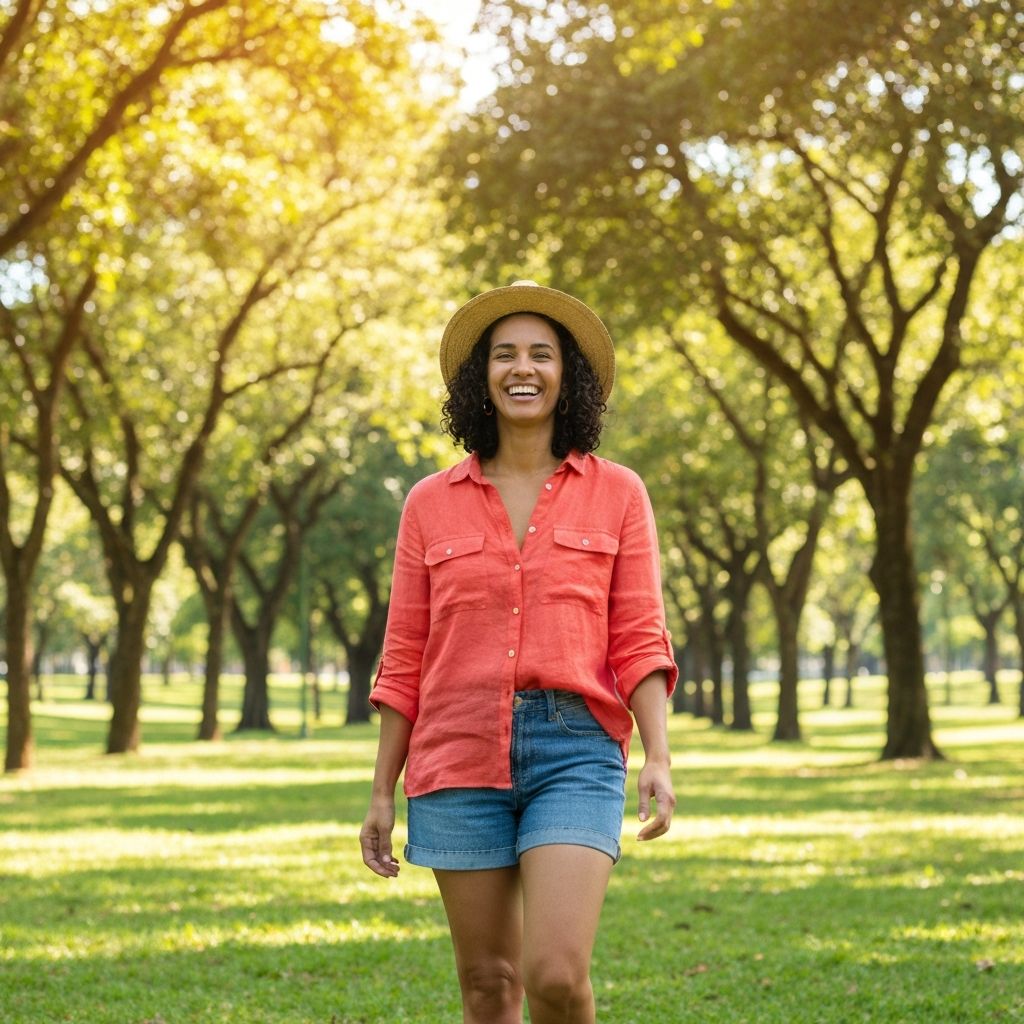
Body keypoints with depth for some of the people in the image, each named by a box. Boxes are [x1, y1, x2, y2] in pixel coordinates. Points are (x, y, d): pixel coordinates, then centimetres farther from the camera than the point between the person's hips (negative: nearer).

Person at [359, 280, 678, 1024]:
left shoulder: (617, 494, 5)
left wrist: (659, 759, -12)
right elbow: (406, 662, 9)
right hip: (460, 757, 2)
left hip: (576, 749, -2)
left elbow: (640, 642, 1)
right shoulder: (431, 504, 8)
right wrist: (381, 794, 7)